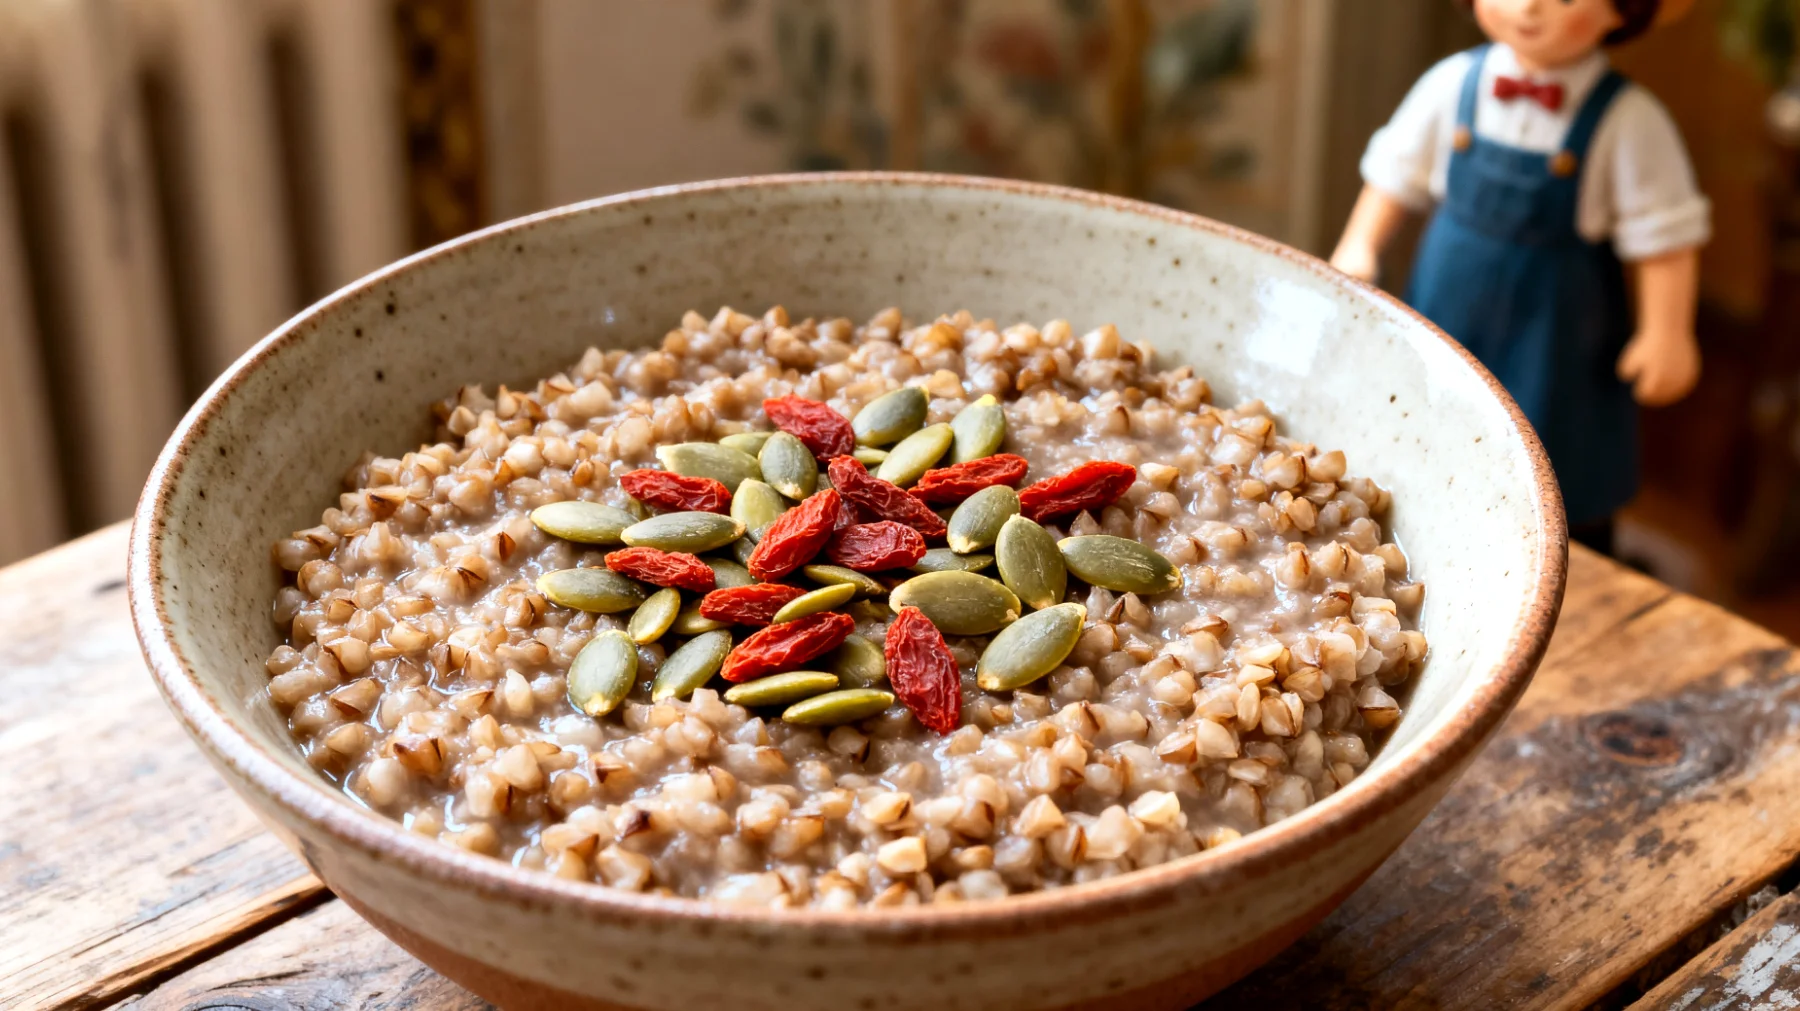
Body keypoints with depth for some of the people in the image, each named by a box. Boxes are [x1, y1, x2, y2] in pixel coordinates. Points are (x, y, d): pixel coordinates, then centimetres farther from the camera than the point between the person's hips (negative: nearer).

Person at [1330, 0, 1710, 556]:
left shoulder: (1627, 120, -17)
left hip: (1554, 326, -3)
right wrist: (1358, 248, 1)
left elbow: (1664, 234, -12)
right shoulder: (1455, 84, -7)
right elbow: (1399, 173, 7)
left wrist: (1666, 333, -14)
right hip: (1450, 306, 4)